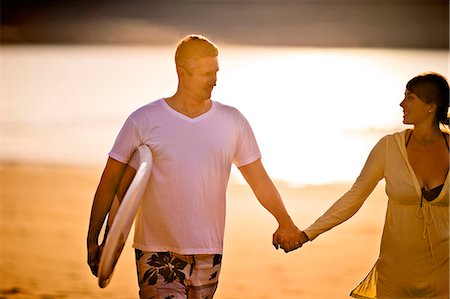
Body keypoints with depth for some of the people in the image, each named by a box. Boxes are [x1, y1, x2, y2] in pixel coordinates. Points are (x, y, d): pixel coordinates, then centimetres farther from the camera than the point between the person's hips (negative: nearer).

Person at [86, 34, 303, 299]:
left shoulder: (233, 121, 6)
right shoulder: (144, 120, -2)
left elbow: (259, 180, 8)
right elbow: (111, 182, 1)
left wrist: (285, 222, -6)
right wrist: (93, 240, -3)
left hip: (208, 255, 3)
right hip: (157, 255, -3)